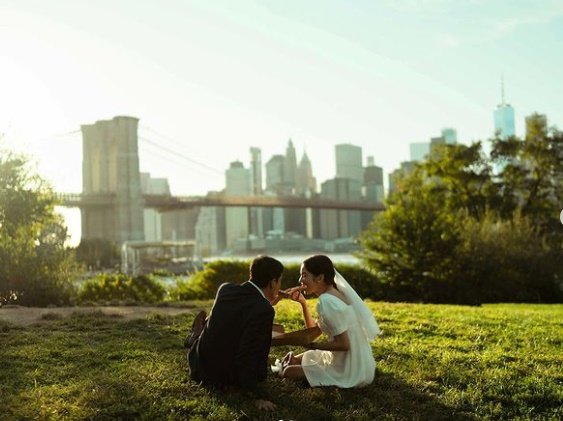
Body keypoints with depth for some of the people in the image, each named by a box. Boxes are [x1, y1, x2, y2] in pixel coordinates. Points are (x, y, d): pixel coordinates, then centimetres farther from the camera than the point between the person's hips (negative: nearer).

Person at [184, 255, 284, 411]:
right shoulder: (263, 311, -29)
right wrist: (257, 396, -21)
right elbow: (247, 357, -28)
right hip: (228, 379, -5)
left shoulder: (226, 289, -9)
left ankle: (196, 338, 50)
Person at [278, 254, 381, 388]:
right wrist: (303, 303, 5)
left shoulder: (326, 301, -23)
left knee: (289, 371, -8)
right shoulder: (335, 294, 6)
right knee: (295, 359, 18)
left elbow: (343, 344, -25)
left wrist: (313, 345, -16)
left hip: (349, 372, -9)